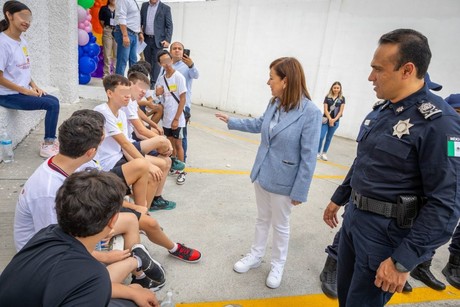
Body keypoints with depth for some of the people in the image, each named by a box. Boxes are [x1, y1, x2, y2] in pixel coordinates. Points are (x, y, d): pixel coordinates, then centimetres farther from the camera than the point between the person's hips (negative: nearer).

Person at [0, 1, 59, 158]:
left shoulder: (22, 40, 7)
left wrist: (34, 86, 2)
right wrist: (26, 91, -15)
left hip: (24, 91, 8)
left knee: (54, 101, 2)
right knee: (52, 104, -17)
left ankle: (50, 142, 9)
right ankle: (47, 146, -4)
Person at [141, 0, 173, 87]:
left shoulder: (165, 8, -3)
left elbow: (169, 26, -4)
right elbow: (140, 21, 14)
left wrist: (167, 40, -12)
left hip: (158, 40, -4)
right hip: (146, 39, 4)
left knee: (156, 61, -4)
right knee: (147, 61, 9)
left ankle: (153, 83, 1)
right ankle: (152, 78, 22)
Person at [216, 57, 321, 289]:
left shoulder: (310, 112, -23)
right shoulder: (274, 103, -5)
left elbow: (308, 157, -19)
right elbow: (259, 124, 17)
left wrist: (299, 191, -16)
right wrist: (231, 121, 20)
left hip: (283, 181, -5)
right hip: (262, 174, 6)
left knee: (280, 225, 16)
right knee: (262, 219, 23)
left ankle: (278, 265, 38)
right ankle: (256, 256, 43)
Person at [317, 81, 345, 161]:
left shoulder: (342, 98, 2)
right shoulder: (327, 97, 1)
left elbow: (341, 111, -1)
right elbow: (325, 110, -3)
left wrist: (334, 120, -12)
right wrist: (330, 119, -14)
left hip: (335, 121, 1)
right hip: (326, 120, -1)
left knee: (329, 138, 10)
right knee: (321, 137, -8)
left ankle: (324, 153, 20)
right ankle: (318, 152, 5)